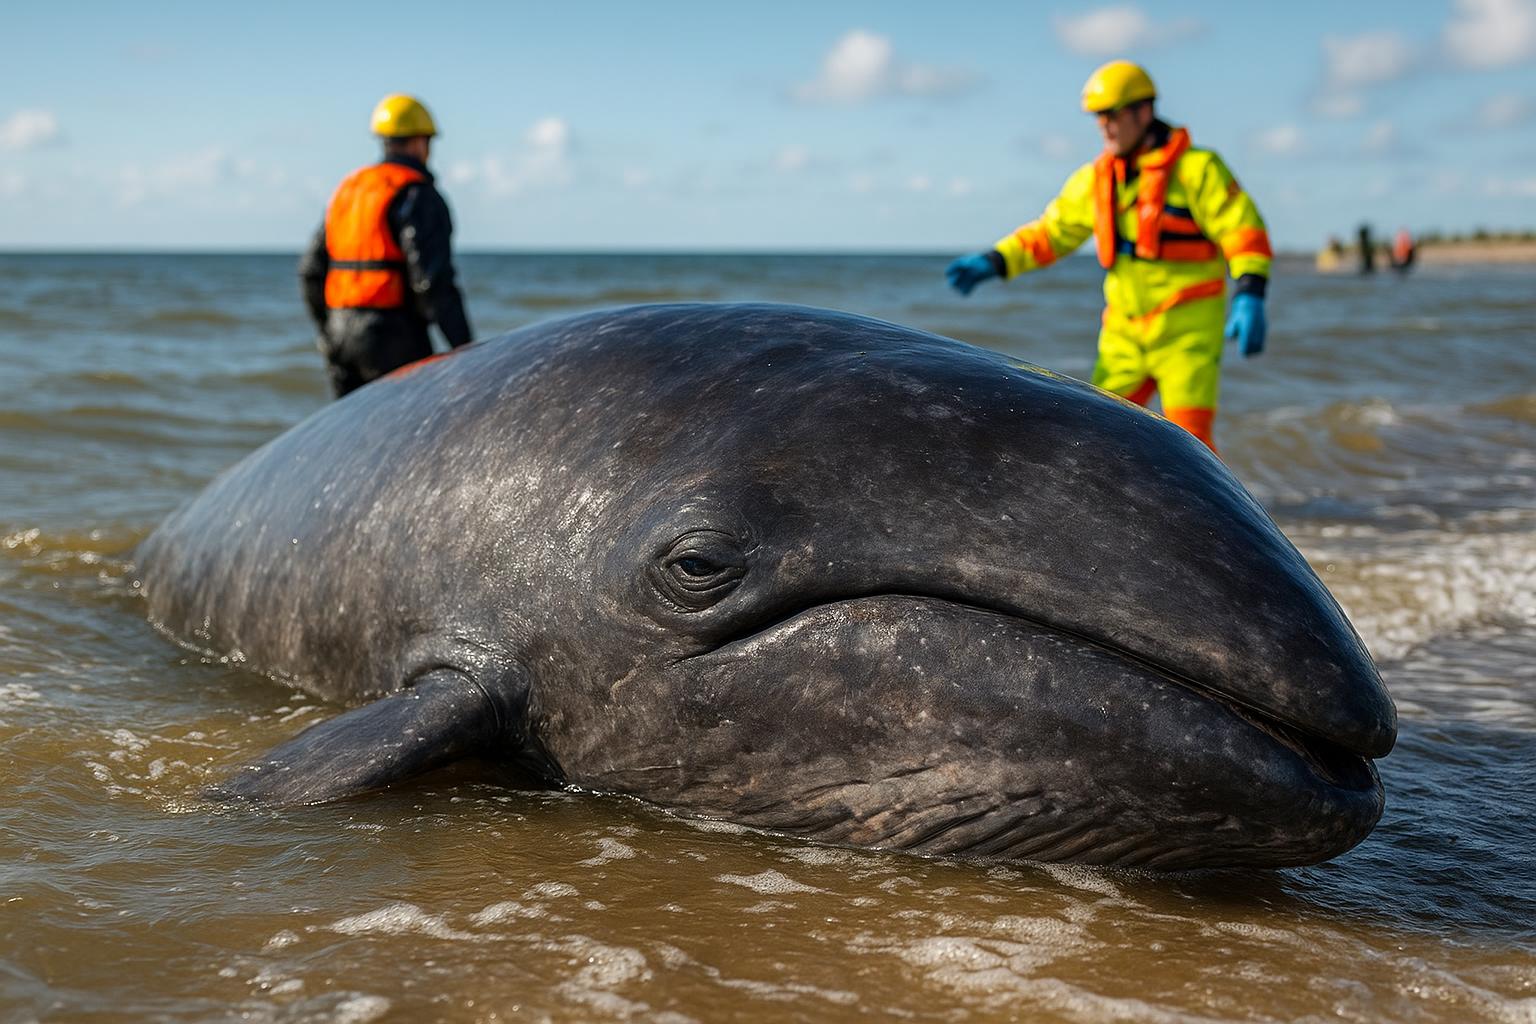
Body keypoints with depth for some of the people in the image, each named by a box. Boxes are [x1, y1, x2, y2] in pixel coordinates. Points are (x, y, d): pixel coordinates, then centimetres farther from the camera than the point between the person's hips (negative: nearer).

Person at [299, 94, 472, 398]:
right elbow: (434, 280, -18)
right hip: (393, 337, -7)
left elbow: (311, 270, 14)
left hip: (342, 330, 7)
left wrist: (328, 333, 24)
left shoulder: (348, 189, 14)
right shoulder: (418, 196, -9)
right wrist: (464, 349, -15)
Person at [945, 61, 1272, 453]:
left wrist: (1249, 297, -28)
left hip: (1187, 331, -5)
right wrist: (993, 262, 2)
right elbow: (1050, 233, 14)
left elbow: (1245, 232, -15)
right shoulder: (1096, 179, 8)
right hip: (1125, 332, 6)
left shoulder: (1196, 168, -9)